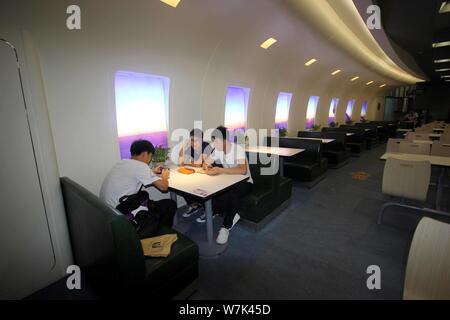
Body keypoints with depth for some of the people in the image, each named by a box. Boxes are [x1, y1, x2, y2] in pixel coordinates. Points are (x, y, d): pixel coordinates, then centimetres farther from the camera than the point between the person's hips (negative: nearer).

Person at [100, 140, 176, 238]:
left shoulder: (122, 163, 10)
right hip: (123, 219, -9)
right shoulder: (140, 166, -15)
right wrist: (164, 177, 9)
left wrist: (152, 173, 27)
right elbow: (164, 187, -12)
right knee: (170, 205, 0)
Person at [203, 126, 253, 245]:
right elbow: (206, 163, 6)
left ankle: (226, 227, -17)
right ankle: (232, 215, -3)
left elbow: (243, 170, -39)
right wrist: (207, 167, -19)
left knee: (232, 194, -37)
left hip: (244, 182, -6)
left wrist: (220, 170, -41)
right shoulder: (217, 150, -4)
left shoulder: (238, 149, -24)